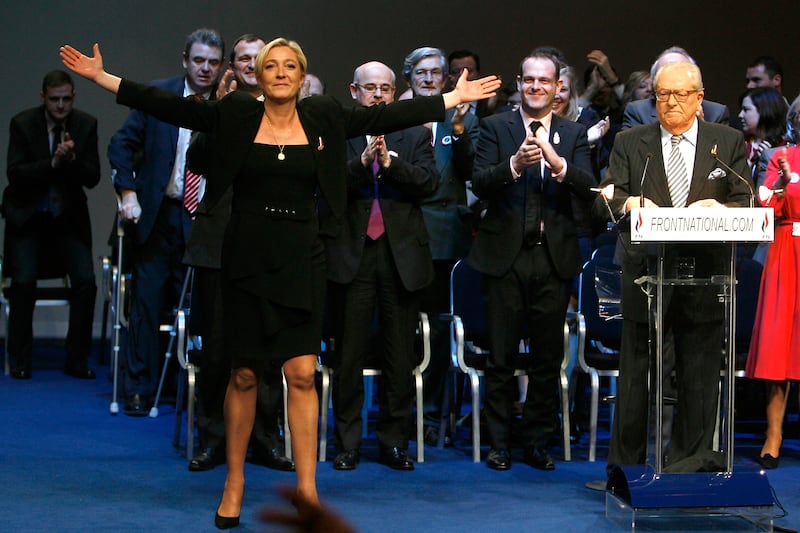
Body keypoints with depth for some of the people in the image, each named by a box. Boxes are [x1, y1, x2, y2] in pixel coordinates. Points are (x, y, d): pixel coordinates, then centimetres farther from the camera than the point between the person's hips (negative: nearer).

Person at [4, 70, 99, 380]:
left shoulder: (86, 124, -1)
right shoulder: (23, 123, -5)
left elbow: (93, 178, -3)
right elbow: (14, 172, -13)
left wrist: (73, 159, -22)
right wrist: (52, 163, -25)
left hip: (68, 218, 2)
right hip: (27, 218, -2)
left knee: (85, 280, -12)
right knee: (24, 280, -15)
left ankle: (77, 360, 1)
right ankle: (20, 361, 1)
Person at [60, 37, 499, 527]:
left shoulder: (324, 118, 2)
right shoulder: (235, 115, -1)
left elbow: (388, 116, 2)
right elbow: (171, 105, -4)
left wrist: (454, 98, 0)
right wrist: (102, 77, -8)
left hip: (301, 260, 1)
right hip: (247, 259, 0)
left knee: (302, 374, -3)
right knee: (244, 373, 7)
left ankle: (308, 490, 4)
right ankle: (235, 482, 21)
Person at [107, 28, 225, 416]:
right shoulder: (157, 95, 3)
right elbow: (122, 144, 4)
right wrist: (128, 193, -5)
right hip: (158, 215, 0)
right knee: (147, 300, 2)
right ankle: (139, 390, 9)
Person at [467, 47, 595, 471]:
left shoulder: (574, 134, 9)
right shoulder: (495, 127, 4)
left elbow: (588, 188, -6)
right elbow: (479, 183, -9)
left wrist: (557, 162, -24)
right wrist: (515, 164, -26)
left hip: (554, 258, 2)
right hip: (506, 256, -2)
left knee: (548, 358, 7)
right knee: (500, 358, 3)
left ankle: (538, 442, 18)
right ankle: (498, 443, 13)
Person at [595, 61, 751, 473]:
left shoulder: (729, 142, 9)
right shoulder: (630, 143, 9)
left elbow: (747, 204, 2)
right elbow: (603, 201, 0)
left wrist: (718, 208, -20)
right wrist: (628, 203, -23)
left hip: (705, 281, 0)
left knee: (699, 384, 5)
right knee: (634, 378, 4)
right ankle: (624, 469, 15)